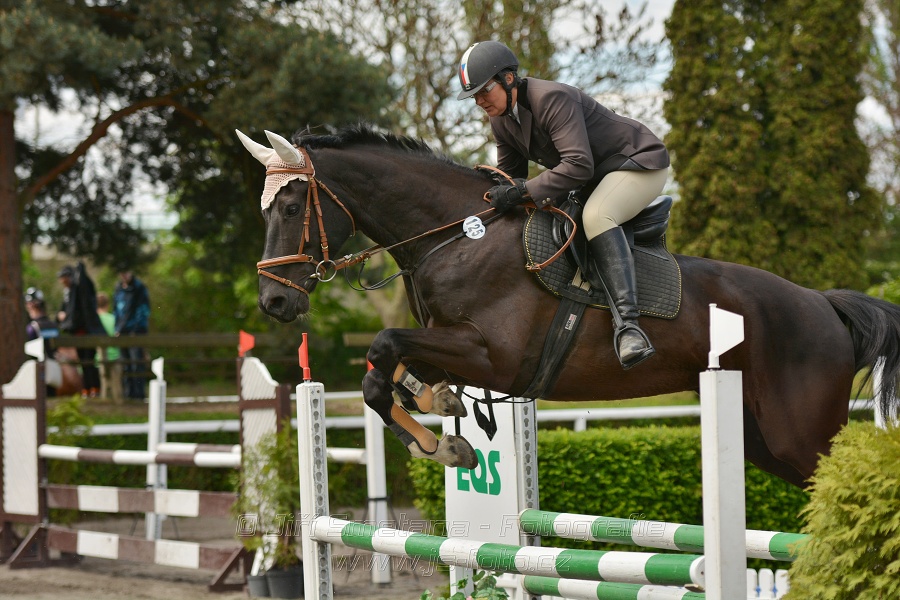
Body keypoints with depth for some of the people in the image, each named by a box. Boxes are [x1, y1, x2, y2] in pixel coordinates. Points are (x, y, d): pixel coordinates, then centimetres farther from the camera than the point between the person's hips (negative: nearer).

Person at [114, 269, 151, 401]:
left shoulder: (140, 288, -4)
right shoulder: (118, 289, 14)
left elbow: (144, 311, -7)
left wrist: (137, 330, -14)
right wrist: (117, 329, 11)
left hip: (136, 331, -6)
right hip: (122, 331, 6)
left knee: (137, 362, -11)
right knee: (126, 364, 5)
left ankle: (139, 393, -12)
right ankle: (129, 392, 8)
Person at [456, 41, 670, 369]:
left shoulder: (552, 98, -29)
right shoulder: (501, 120, 0)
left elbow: (578, 166, -37)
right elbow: (509, 173, 12)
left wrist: (522, 192, -39)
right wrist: (496, 196, -8)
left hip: (639, 163, -10)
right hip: (595, 180, 10)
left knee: (596, 217, -37)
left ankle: (628, 321, -47)